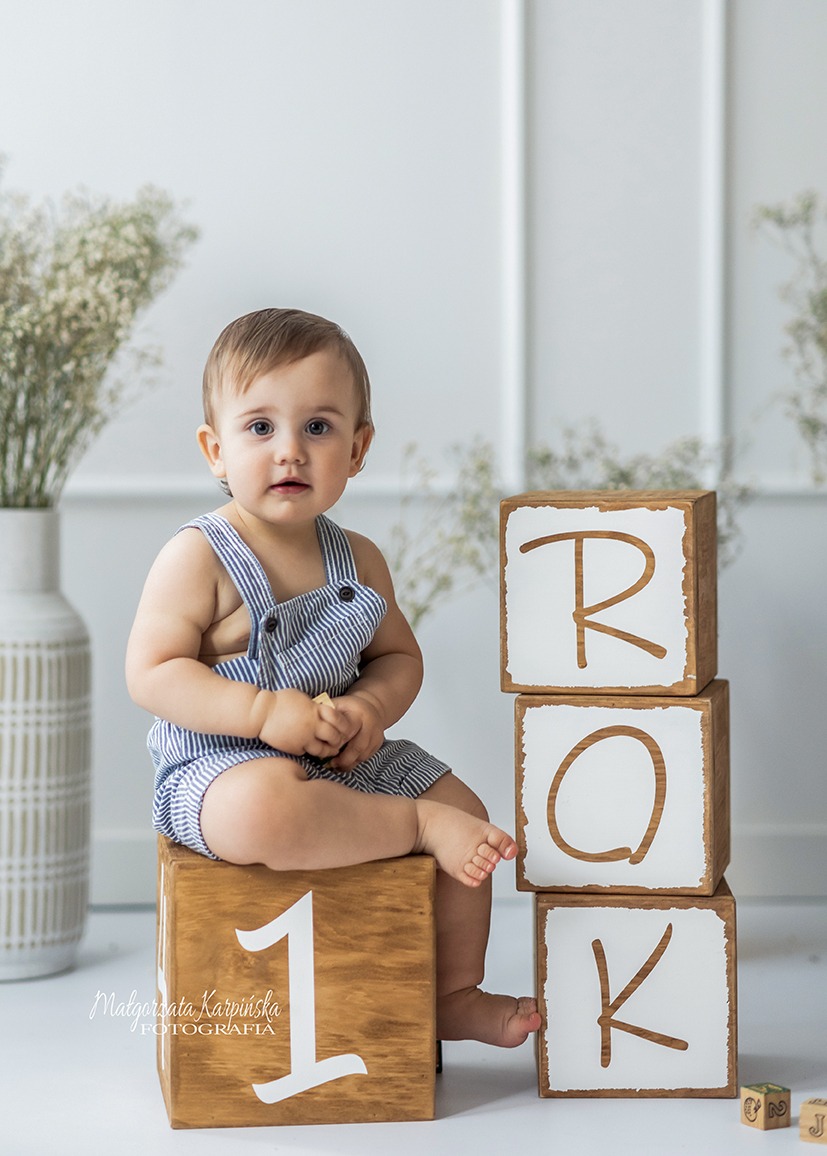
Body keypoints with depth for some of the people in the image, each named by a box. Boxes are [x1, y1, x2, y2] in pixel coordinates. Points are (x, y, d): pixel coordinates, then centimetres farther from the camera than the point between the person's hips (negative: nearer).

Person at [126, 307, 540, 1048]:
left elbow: (400, 657, 15)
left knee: (466, 811, 1)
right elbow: (152, 674, -17)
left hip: (346, 763, 7)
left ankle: (455, 996, 16)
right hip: (219, 766, -7)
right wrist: (266, 713, -27)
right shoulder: (199, 557, -12)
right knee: (269, 809, -41)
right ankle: (420, 827, -18)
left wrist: (370, 709, -9)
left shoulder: (357, 560, 7)